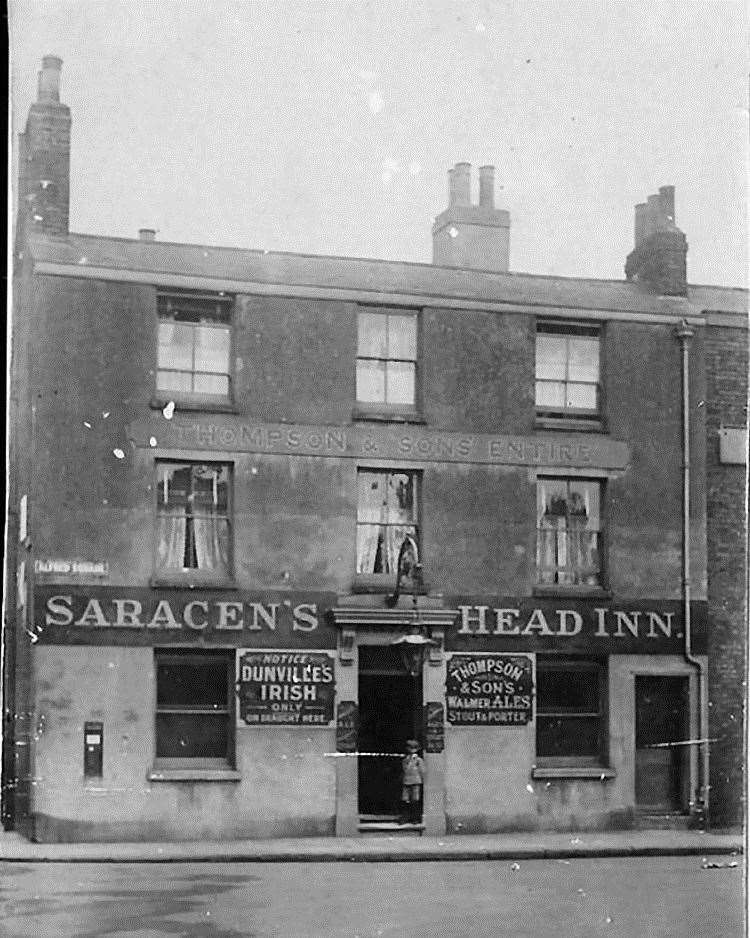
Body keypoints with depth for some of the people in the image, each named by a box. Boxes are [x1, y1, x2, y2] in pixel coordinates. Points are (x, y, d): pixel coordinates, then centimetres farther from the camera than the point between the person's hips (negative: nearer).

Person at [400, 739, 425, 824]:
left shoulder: (419, 760, 3)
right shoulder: (404, 760, 15)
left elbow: (422, 772, 1)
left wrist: (423, 783, -4)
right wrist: (402, 783, 16)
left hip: (416, 783, -4)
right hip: (406, 783, 4)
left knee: (415, 801, -4)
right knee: (405, 801, 0)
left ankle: (416, 818, 2)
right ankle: (406, 818, 4)